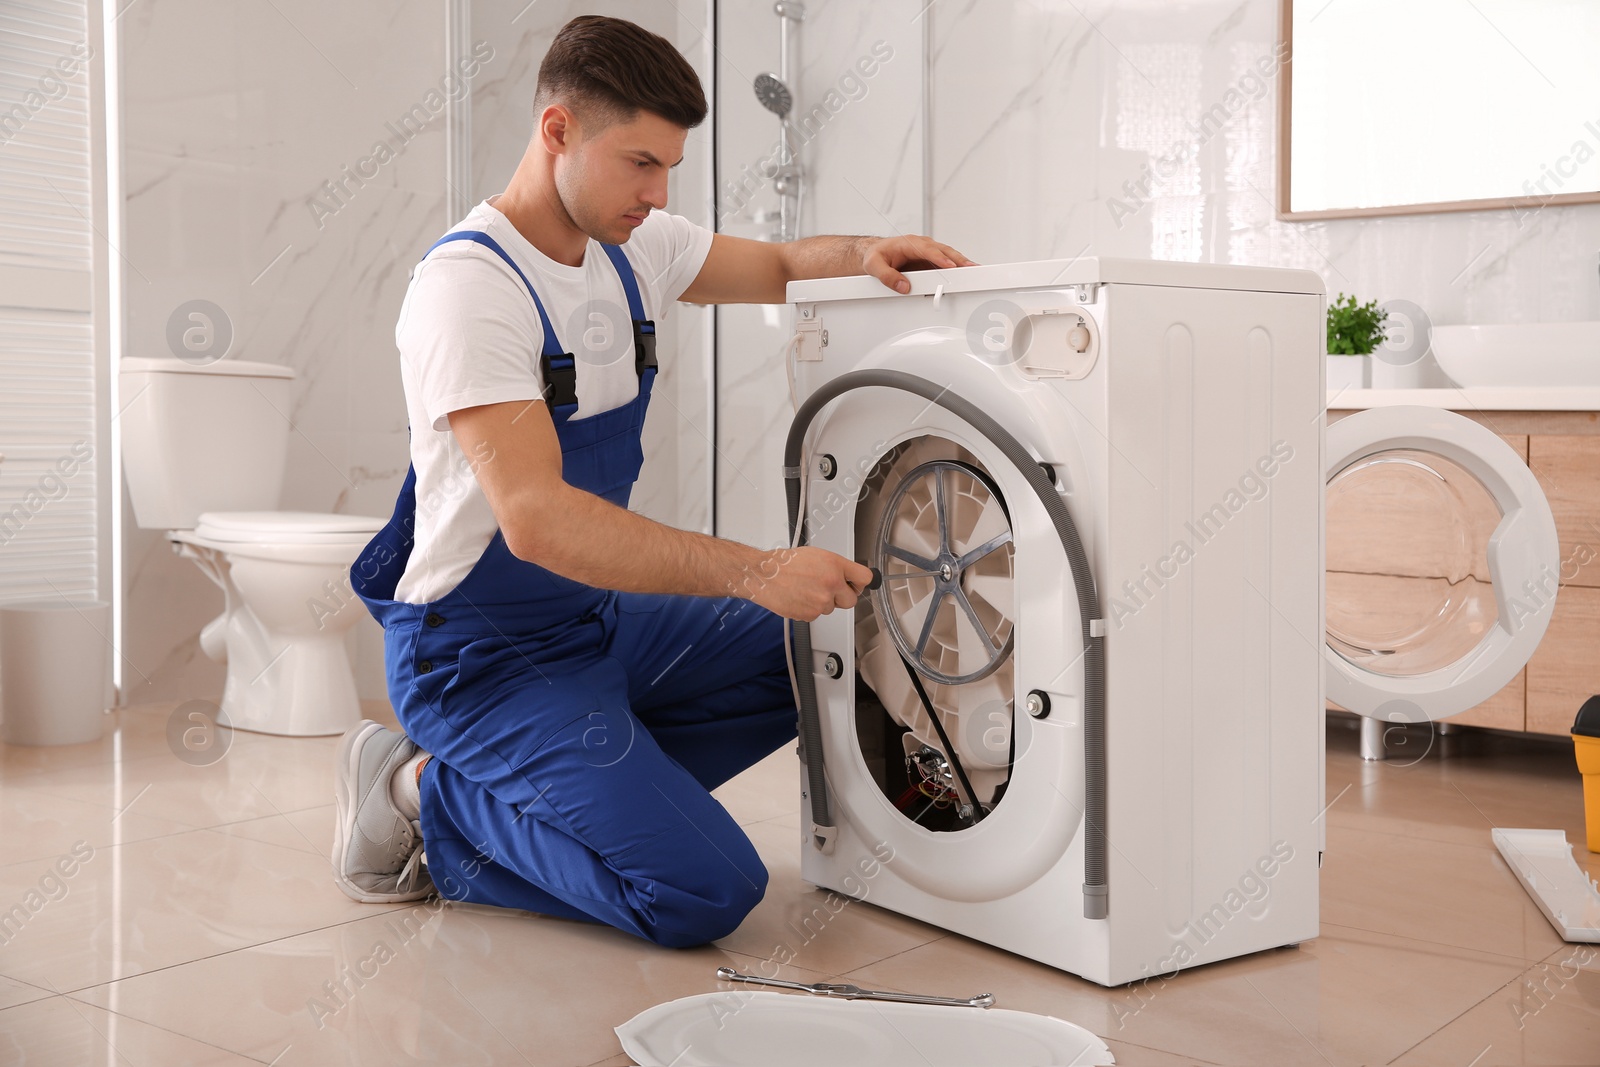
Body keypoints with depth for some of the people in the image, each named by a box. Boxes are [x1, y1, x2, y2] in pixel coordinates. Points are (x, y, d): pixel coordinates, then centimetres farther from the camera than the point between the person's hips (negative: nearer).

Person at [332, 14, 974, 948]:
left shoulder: (635, 245, 3)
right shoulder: (467, 286, -23)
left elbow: (778, 267, 19)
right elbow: (538, 521, -32)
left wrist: (860, 254, -5)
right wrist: (756, 573, -35)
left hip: (598, 617, 9)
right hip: (482, 655, -9)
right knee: (706, 889, -19)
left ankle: (583, 792, 5)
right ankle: (431, 798, -1)